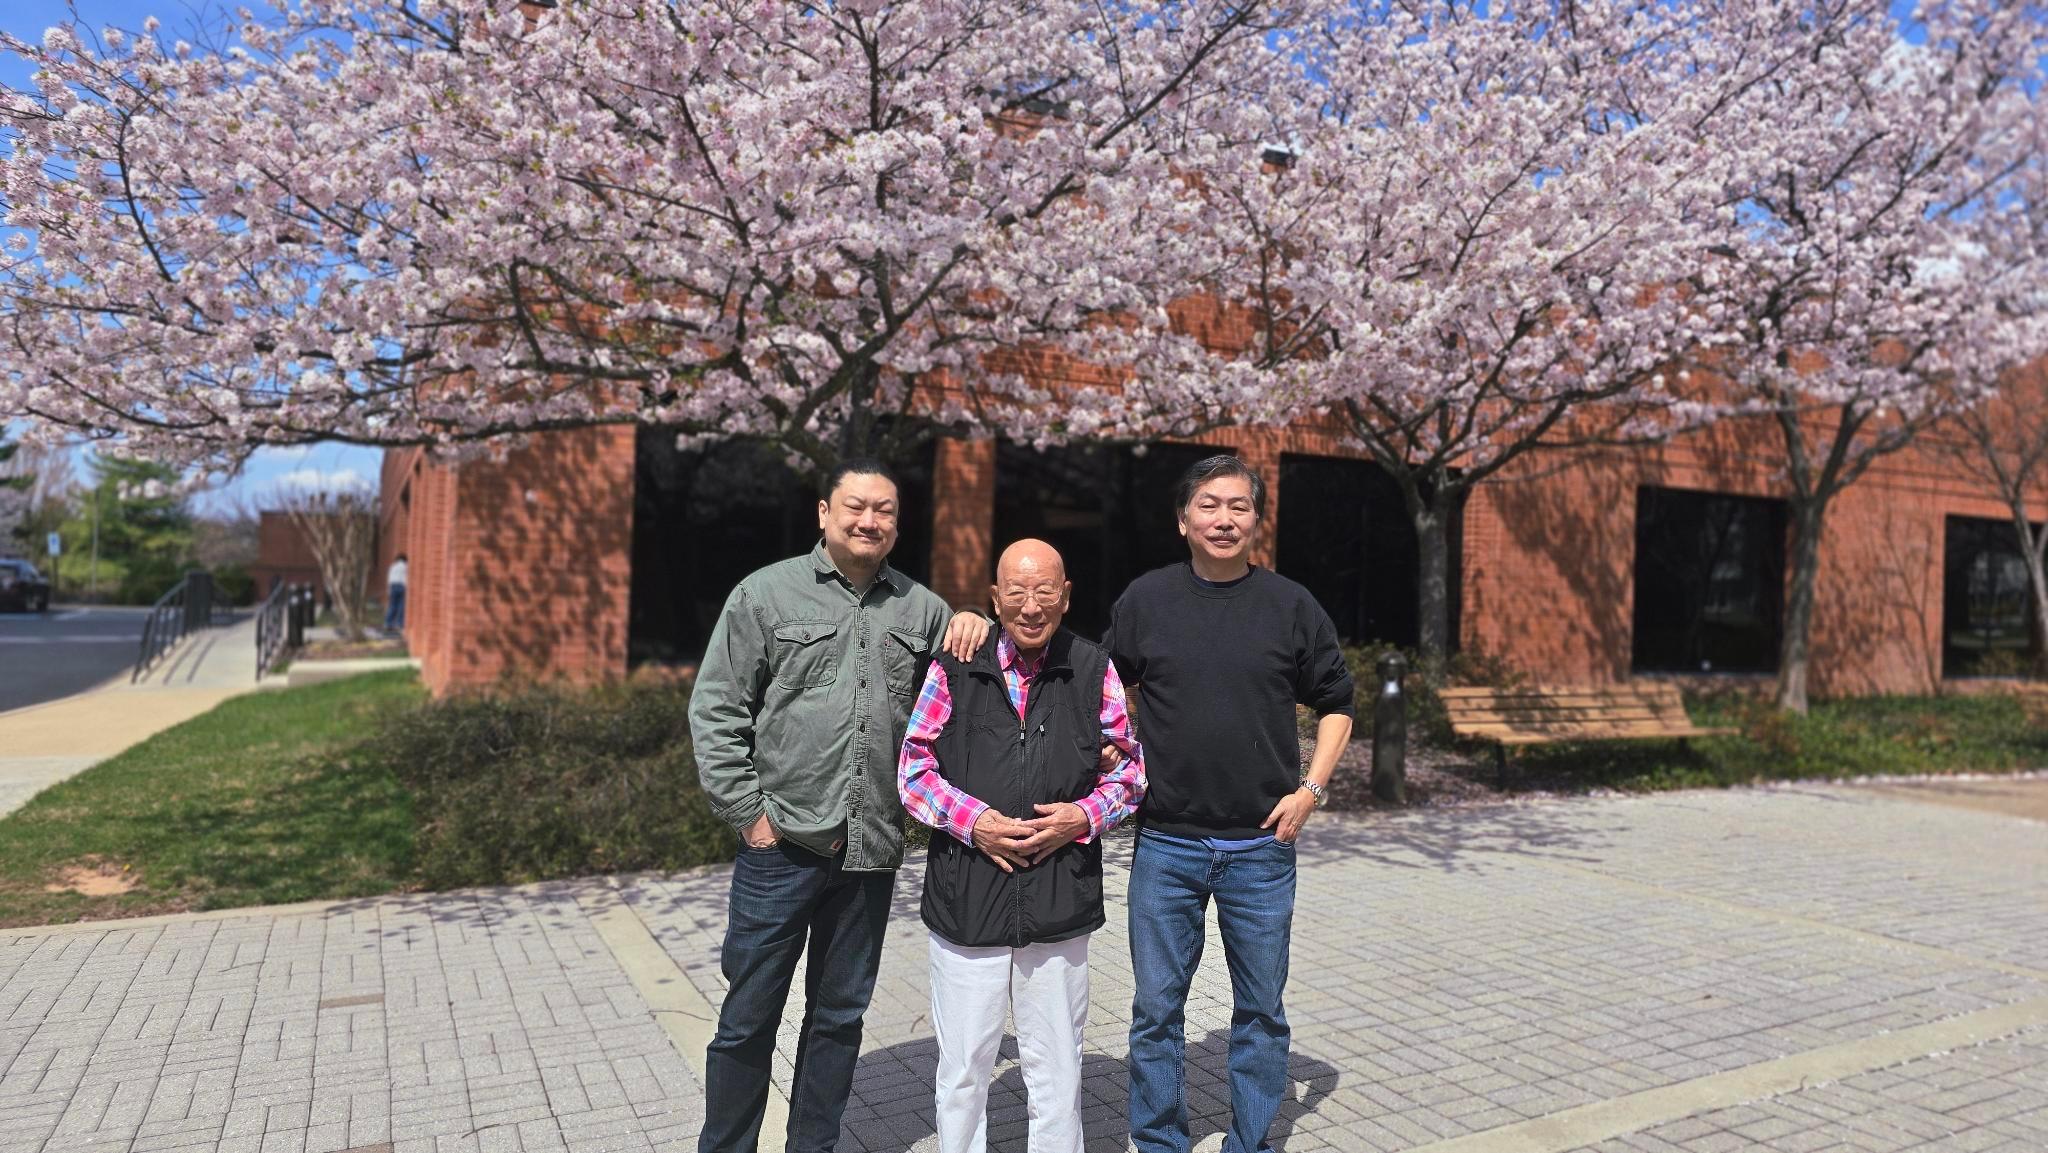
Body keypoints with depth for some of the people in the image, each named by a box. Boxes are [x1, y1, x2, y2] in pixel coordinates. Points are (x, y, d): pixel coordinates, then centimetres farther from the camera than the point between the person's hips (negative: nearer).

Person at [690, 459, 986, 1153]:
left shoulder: (920, 608, 8)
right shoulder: (767, 594, -1)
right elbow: (715, 711, -2)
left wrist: (977, 624, -1)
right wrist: (748, 813, -7)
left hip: (870, 851, 3)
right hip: (782, 844, -3)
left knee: (840, 1016, 16)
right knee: (748, 1017, 7)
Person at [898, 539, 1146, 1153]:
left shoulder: (1094, 671, 3)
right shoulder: (954, 669, -1)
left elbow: (1129, 768, 9)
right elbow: (914, 768, 2)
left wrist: (1083, 816, -10)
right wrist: (972, 820, -13)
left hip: (1060, 908, 1)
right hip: (966, 901, 0)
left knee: (1056, 1069, 14)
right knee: (962, 1069, 11)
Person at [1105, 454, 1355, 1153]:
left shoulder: (1292, 606, 1)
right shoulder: (1145, 600, 2)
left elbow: (1336, 704, 10)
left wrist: (1311, 788, -1)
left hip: (1262, 846, 0)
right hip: (1165, 844, 0)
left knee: (1261, 1010, 12)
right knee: (1156, 1010, 8)